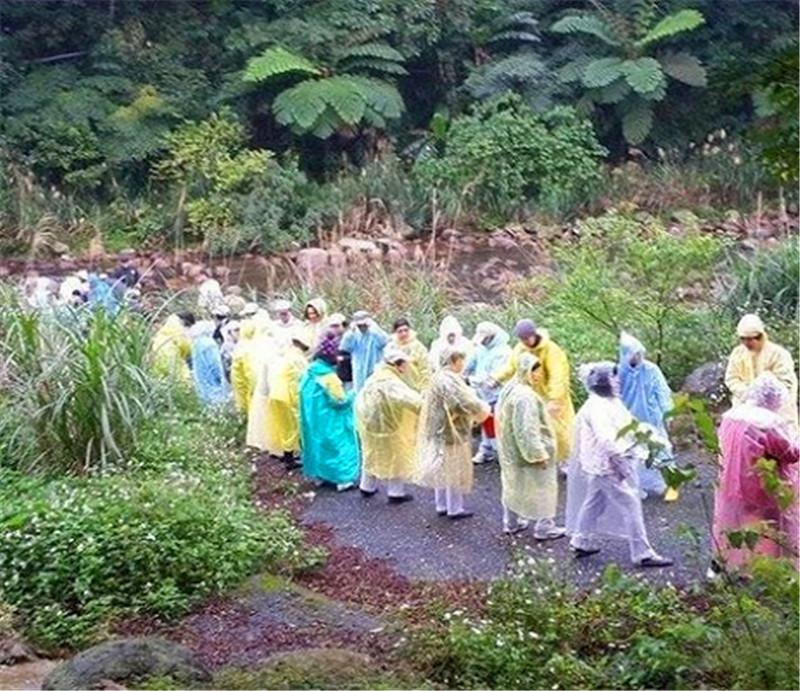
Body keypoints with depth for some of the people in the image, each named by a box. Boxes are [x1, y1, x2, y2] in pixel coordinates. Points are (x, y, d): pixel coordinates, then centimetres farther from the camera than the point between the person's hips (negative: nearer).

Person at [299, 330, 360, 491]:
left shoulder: (309, 371, -2)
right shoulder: (329, 376, -25)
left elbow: (304, 394, 9)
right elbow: (340, 400, -20)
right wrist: (351, 395, -1)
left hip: (312, 420, 8)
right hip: (328, 422, -8)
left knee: (318, 442, 19)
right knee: (337, 444, 3)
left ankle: (319, 475, 29)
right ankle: (343, 479, 6)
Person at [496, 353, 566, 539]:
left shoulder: (509, 389, 2)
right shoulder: (525, 396, -27)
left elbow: (501, 418, 13)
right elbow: (527, 429, -29)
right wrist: (539, 454, -24)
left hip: (510, 450, 9)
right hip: (527, 451, -9)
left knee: (514, 485, 21)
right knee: (541, 488, 6)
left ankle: (511, 523, 32)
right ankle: (544, 528, 16)